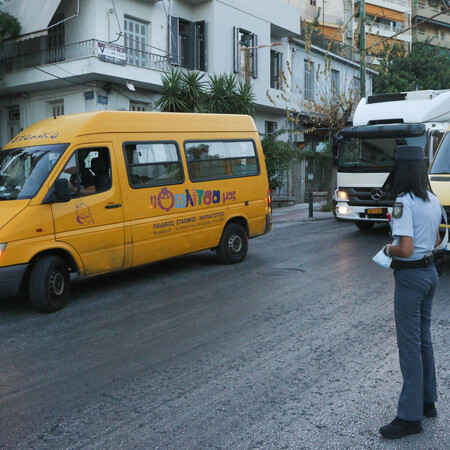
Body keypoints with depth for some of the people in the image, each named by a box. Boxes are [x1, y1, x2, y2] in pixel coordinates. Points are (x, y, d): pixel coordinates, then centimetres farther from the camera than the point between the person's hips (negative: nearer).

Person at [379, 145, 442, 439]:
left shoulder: (404, 202, -20)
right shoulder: (433, 201, 7)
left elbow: (405, 249, -25)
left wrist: (388, 249, -7)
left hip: (410, 276, -9)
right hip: (430, 272, 9)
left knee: (410, 344, -2)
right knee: (424, 338, 19)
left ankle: (410, 417, 7)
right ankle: (428, 401, 32)